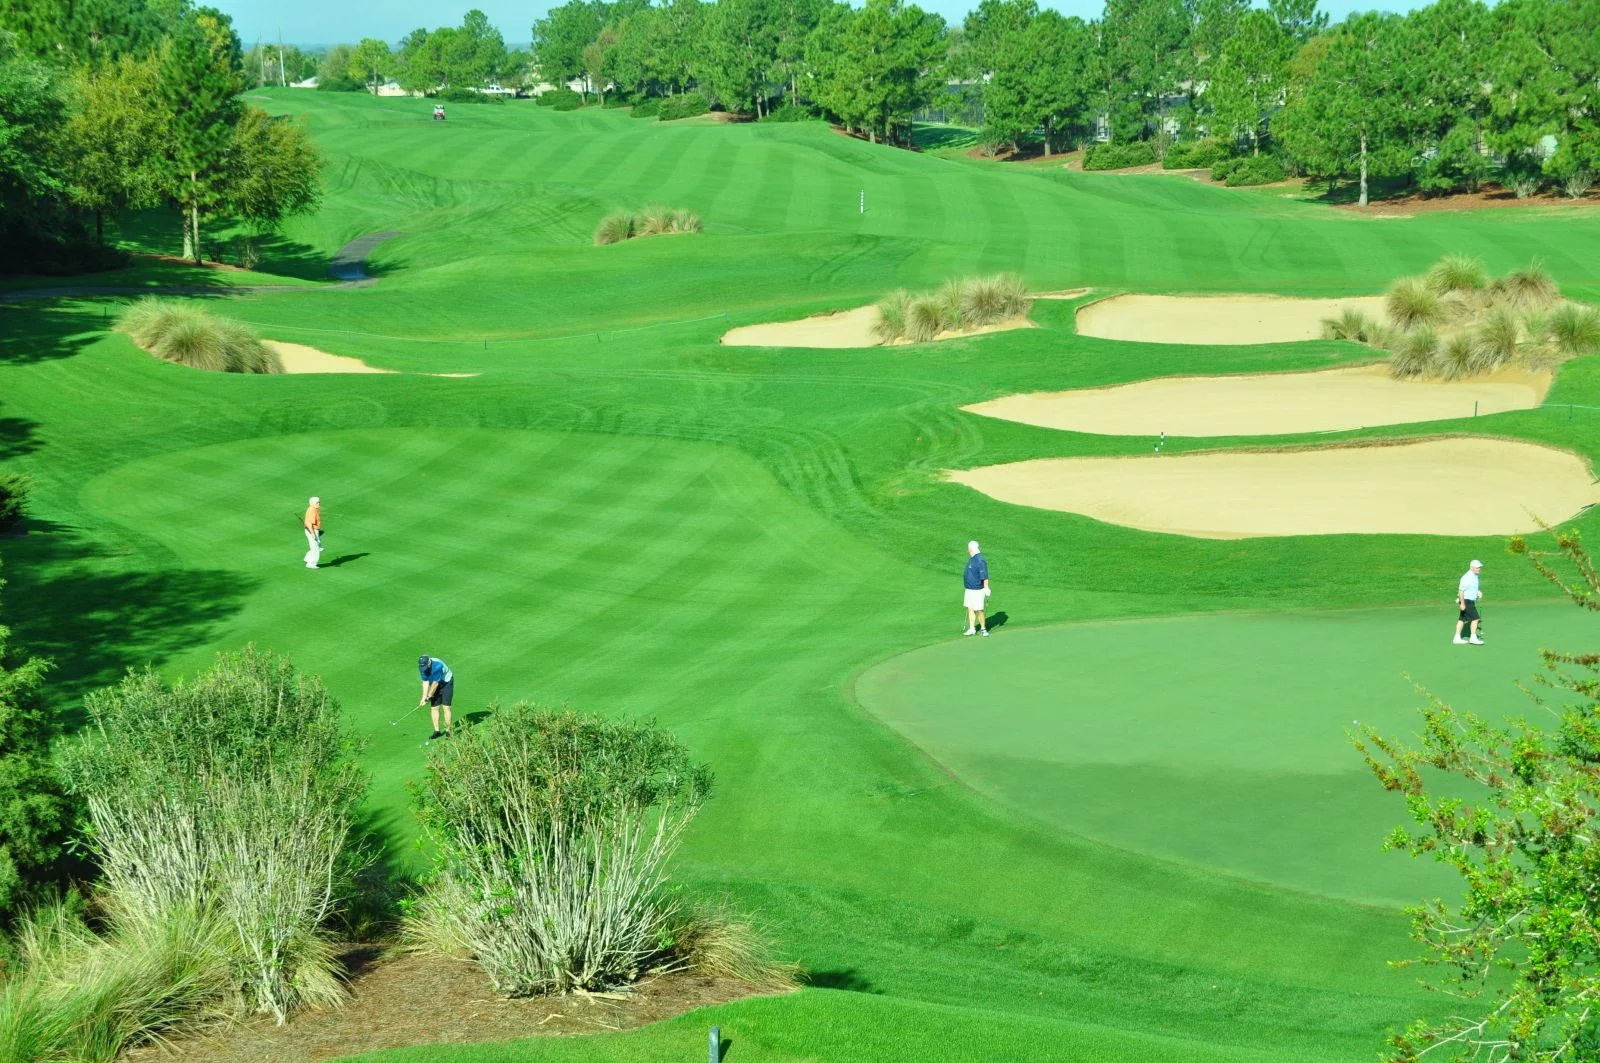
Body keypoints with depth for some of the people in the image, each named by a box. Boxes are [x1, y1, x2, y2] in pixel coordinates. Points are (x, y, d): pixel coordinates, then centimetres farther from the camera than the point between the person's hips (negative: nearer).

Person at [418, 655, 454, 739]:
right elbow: (425, 682, -7)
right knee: (435, 708, 0)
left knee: (446, 707, -13)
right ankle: (436, 731, 8)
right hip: (436, 686, 6)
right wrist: (424, 697, -12)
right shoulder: (423, 667, -14)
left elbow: (435, 684, -26)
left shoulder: (437, 666, -34)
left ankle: (448, 730, -8)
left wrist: (428, 697, -17)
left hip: (447, 683, -6)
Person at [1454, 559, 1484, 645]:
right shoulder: (1467, 578, -21)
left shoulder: (1475, 576, 10)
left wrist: (1478, 592, 7)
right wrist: (1462, 603, -25)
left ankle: (1457, 638, 16)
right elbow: (1460, 590, -23)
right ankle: (1473, 638, -4)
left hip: (1470, 601, 10)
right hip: (1466, 601, -10)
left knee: (1462, 619, 12)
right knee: (1475, 618, -9)